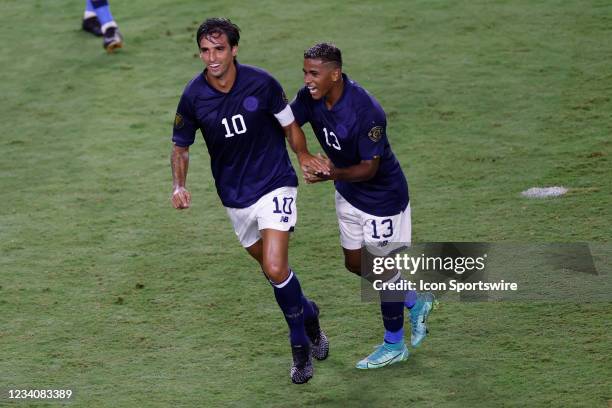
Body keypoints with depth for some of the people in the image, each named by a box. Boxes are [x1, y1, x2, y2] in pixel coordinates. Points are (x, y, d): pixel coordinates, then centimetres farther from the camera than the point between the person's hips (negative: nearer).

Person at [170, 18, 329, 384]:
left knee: (275, 268, -18)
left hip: (274, 185, -4)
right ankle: (308, 315, 44)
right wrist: (179, 186, -13)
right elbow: (181, 146, 3)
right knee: (269, 266, 17)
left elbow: (290, 124, 0)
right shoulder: (193, 97, -11)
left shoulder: (261, 83, -16)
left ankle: (301, 343, 5)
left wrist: (304, 154, -18)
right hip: (234, 196, 4)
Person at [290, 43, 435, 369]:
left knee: (383, 268, 6)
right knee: (355, 264, 17)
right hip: (348, 194, 8)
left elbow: (369, 168, -30)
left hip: (382, 194, -8)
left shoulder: (366, 111, -35)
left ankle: (394, 345, 24)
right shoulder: (310, 97, -14)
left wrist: (333, 175, -45)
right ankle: (414, 301, 40)